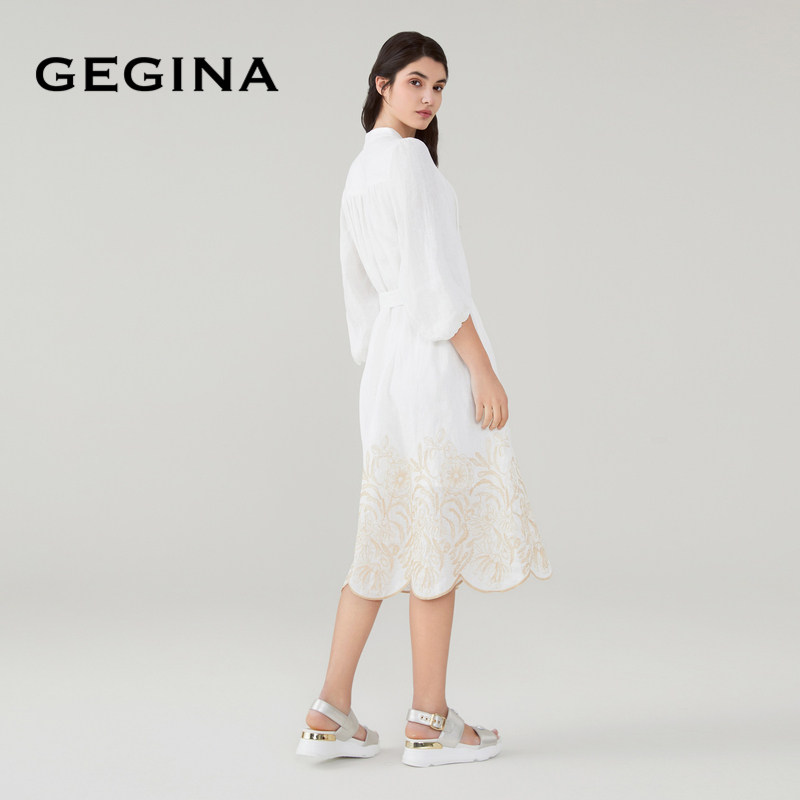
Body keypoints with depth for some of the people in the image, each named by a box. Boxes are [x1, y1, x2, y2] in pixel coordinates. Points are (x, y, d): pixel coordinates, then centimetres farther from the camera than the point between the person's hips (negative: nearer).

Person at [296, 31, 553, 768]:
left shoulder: (358, 170, 18)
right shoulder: (409, 158, -11)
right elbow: (434, 276, -17)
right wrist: (485, 373, -16)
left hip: (388, 366, 9)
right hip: (437, 357, -9)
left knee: (392, 539, 12)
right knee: (439, 538, -1)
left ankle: (332, 714, 15)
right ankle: (430, 722, 10)